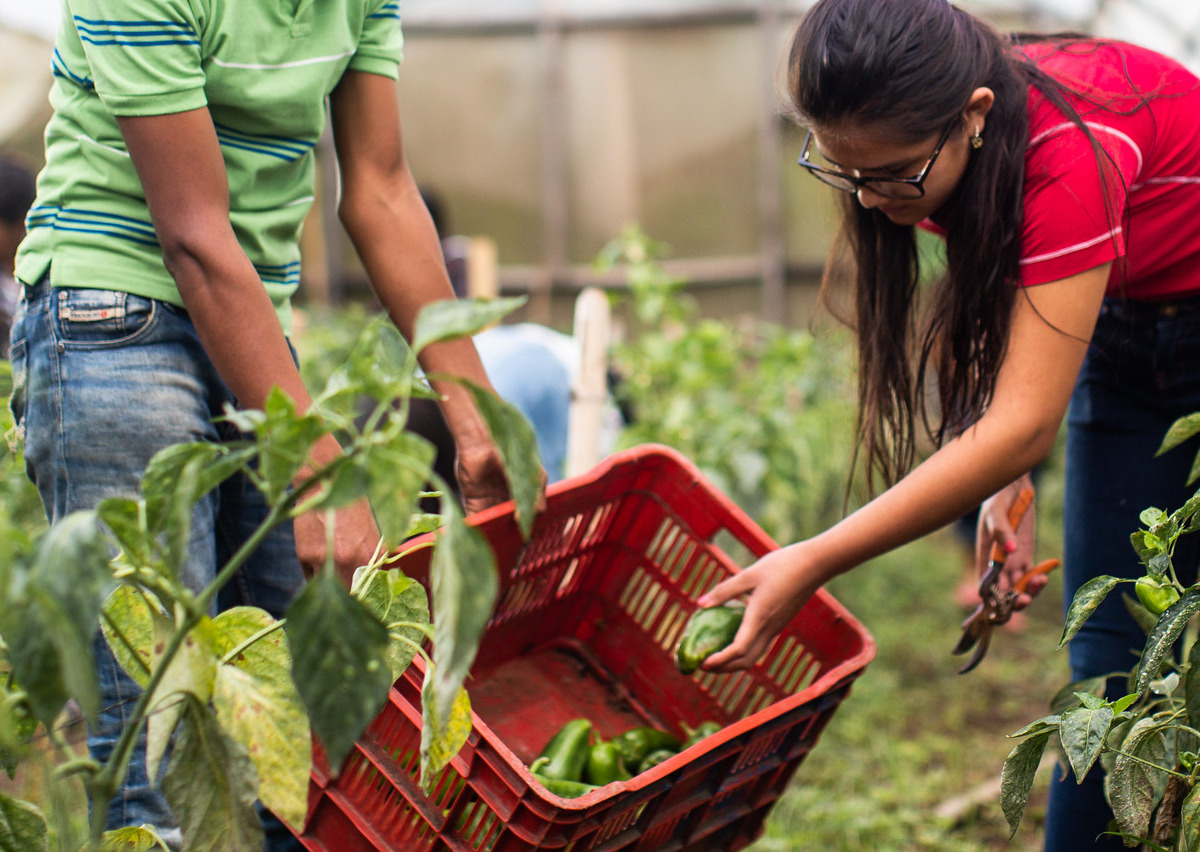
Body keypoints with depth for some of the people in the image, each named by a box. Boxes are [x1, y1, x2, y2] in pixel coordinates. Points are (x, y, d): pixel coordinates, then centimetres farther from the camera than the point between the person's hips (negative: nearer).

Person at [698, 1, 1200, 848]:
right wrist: (1005, 481, -12)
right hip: (1123, 324, 6)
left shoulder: (1072, 149, -38)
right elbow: (994, 299, 1)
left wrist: (815, 563, -41)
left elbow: (1025, 426, -40)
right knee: (1111, 659, 4)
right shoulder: (934, 144, -17)